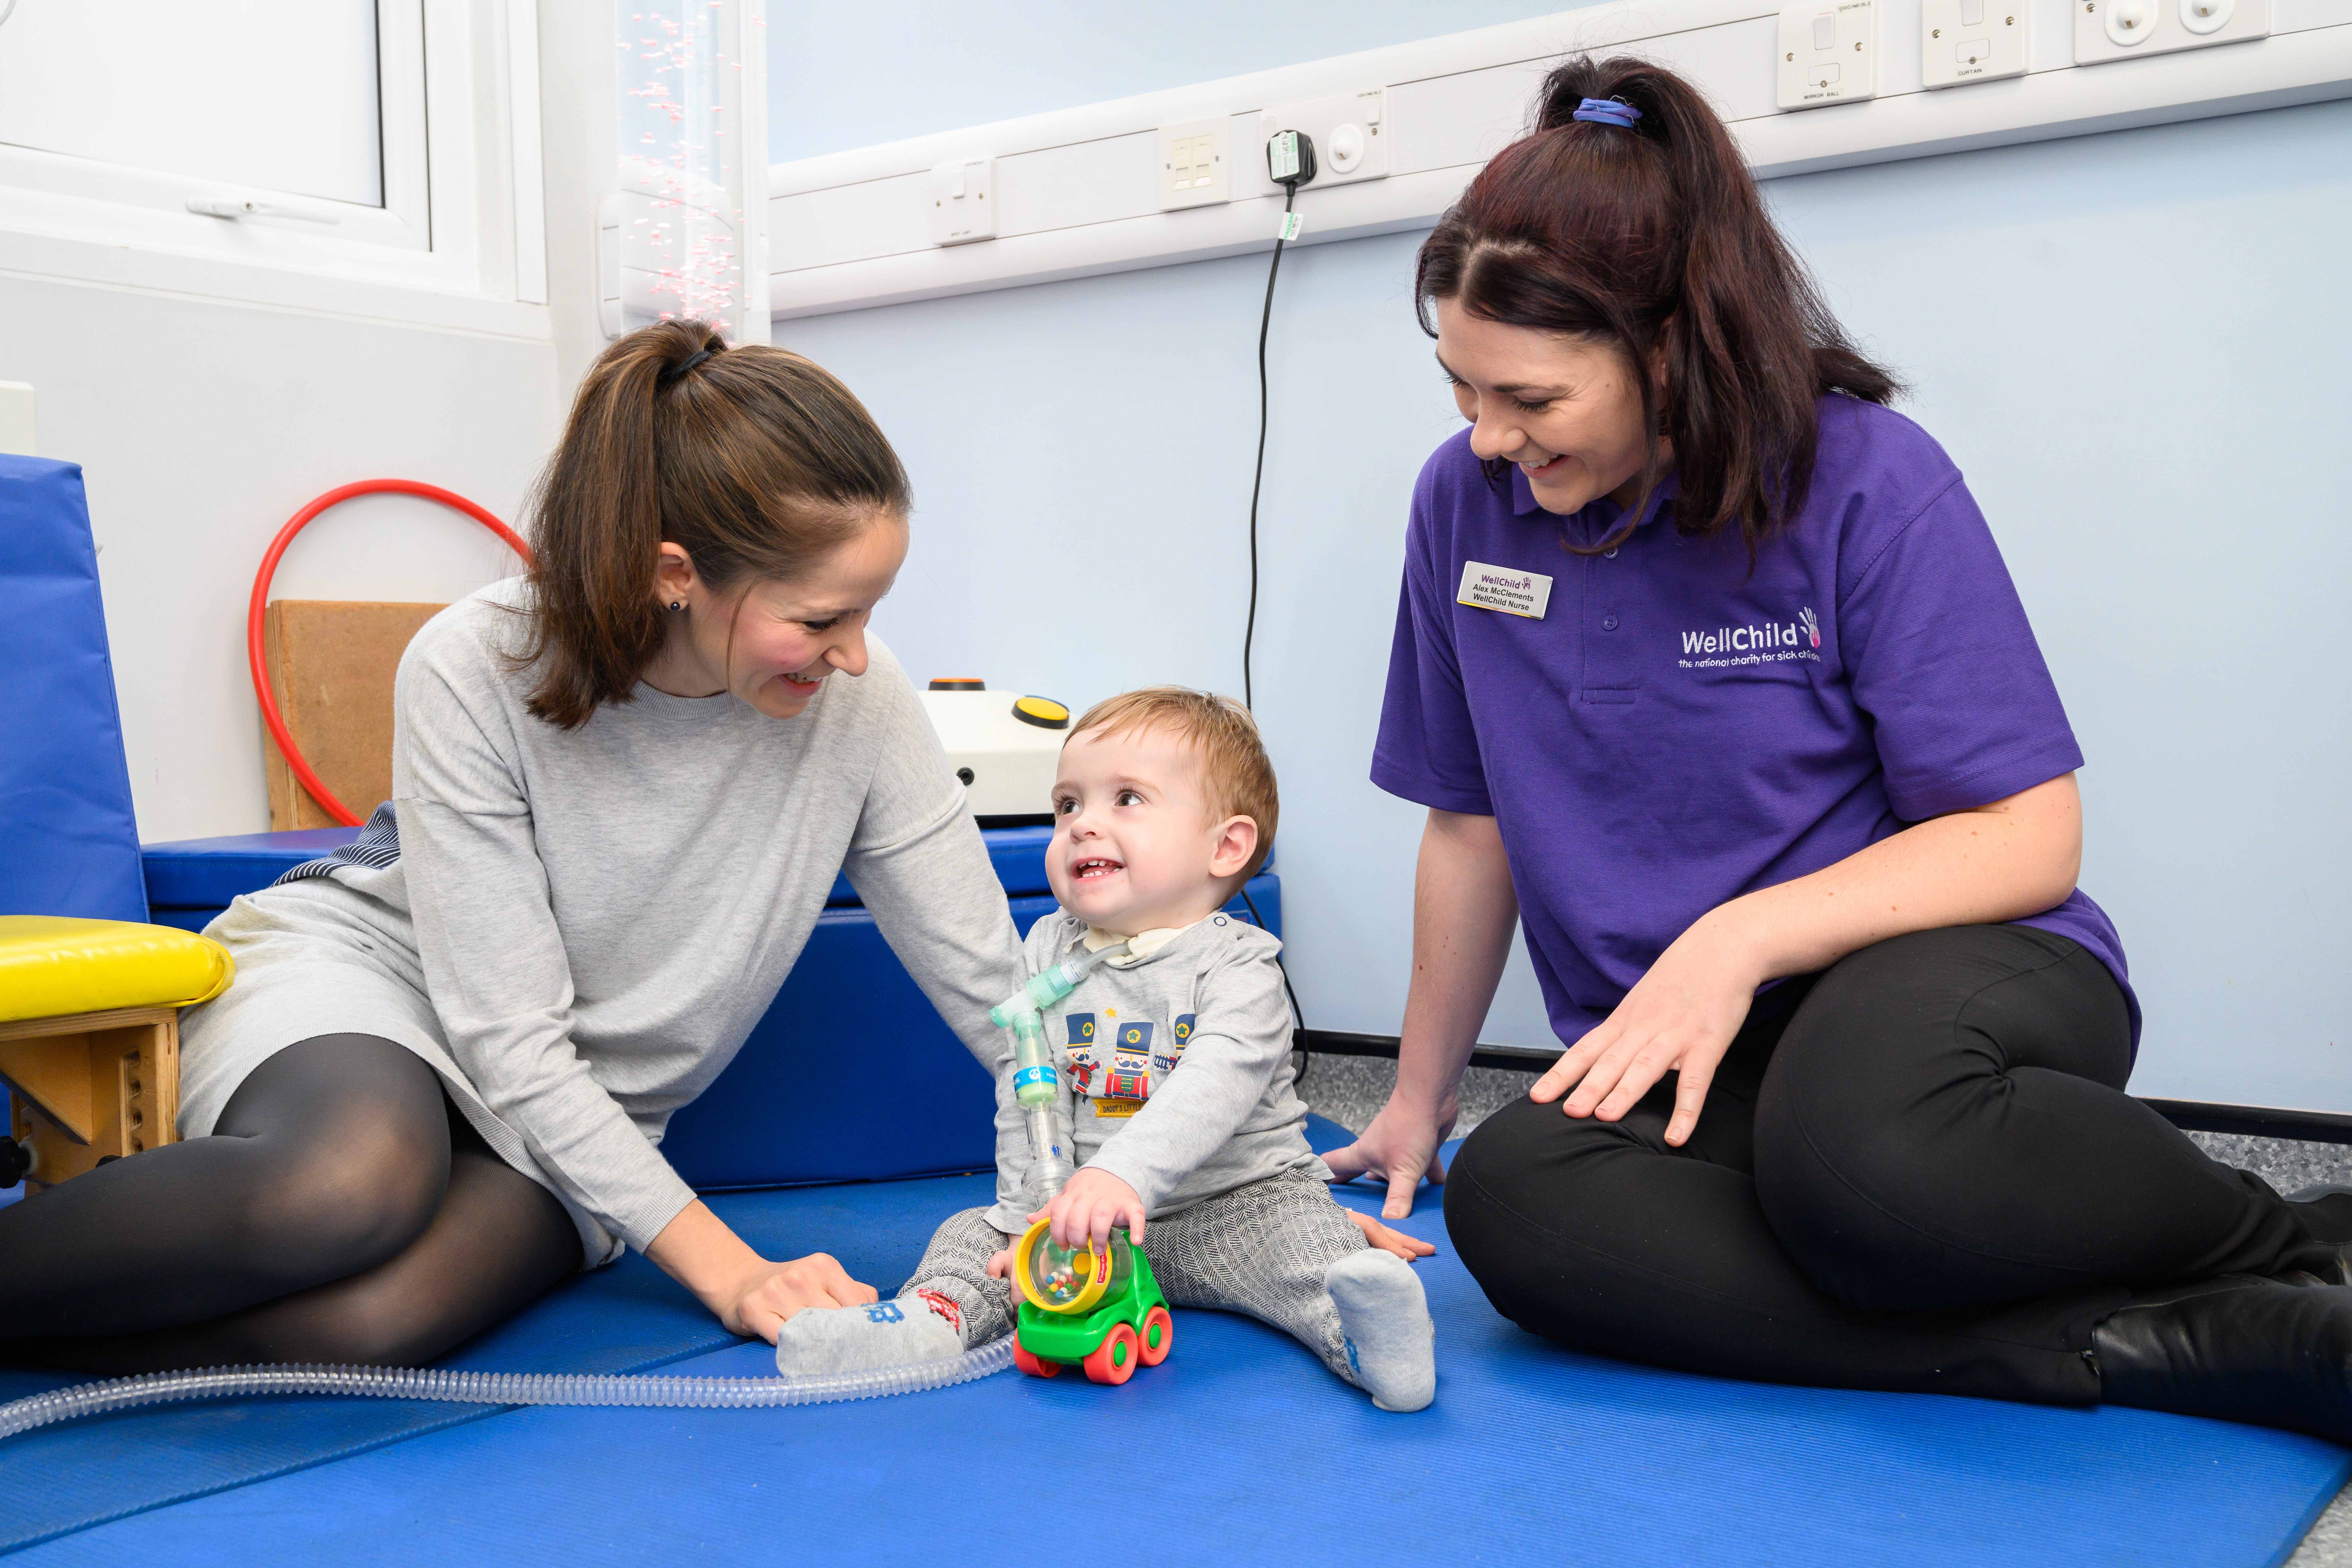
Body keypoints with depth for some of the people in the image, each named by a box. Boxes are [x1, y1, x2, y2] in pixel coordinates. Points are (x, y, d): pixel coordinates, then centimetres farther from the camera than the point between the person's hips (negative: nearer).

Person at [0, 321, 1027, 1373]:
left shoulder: (858, 698, -16)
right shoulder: (475, 669, -22)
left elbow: (991, 982, -8)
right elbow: (511, 1040, -21)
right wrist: (722, 1266, -25)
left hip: (582, 1120, 2)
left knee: (372, 1319, -33)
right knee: (354, 1179, -40)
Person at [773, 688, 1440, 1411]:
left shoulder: (1236, 966, -14)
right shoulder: (1047, 954, 3)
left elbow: (1214, 1087, -31)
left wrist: (1123, 1175, -46)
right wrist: (1031, 1214, -13)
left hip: (1236, 1199, -4)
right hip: (1078, 1204, 5)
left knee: (1300, 1233, -31)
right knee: (971, 1233, -8)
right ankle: (934, 1317, -32)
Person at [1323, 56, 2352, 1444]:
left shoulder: (1867, 480, -8)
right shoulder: (1469, 500, 3)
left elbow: (2028, 838, -10)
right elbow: (1472, 821, 13)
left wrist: (1741, 938, -22)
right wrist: (1423, 1093, 19)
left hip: (1935, 978, -4)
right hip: (1681, 1059, 5)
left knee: (1850, 1141, -42)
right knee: (1512, 1194, -32)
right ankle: (2197, 1345, -26)